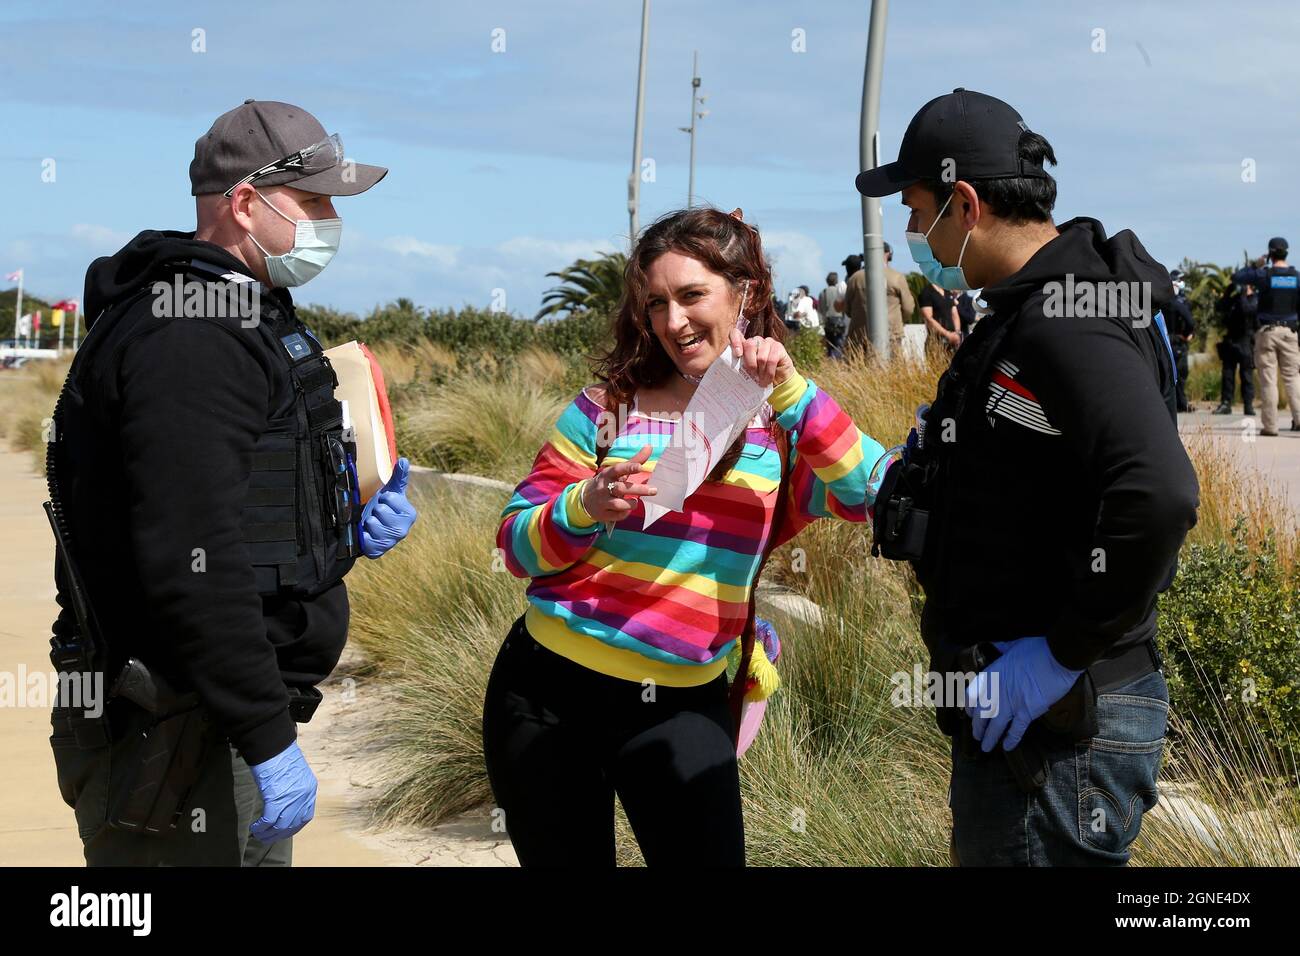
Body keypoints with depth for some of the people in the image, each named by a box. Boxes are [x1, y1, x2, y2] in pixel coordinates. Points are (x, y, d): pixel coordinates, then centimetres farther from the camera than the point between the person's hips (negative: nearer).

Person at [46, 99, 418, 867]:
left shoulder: (242, 316, 16)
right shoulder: (190, 339, -19)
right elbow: (190, 559, -26)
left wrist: (346, 532, 6)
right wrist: (268, 738, -25)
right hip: (181, 737, -11)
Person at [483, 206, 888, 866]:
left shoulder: (786, 424, 3)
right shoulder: (611, 405, 1)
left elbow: (875, 495, -17)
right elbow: (516, 545, -1)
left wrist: (791, 390, -23)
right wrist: (587, 507, -20)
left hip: (683, 708, 0)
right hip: (548, 689, 0)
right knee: (566, 859, 11)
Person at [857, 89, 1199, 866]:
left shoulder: (1065, 326, -20)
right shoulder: (1024, 313, 14)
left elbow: (1158, 495, -33)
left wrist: (1065, 653, -26)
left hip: (1054, 726, -11)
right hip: (1012, 714, 11)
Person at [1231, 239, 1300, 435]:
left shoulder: (1264, 275, -6)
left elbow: (1236, 277, 3)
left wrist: (1254, 266, 13)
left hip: (1267, 332, -2)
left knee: (1268, 379, -1)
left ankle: (1270, 425, -3)